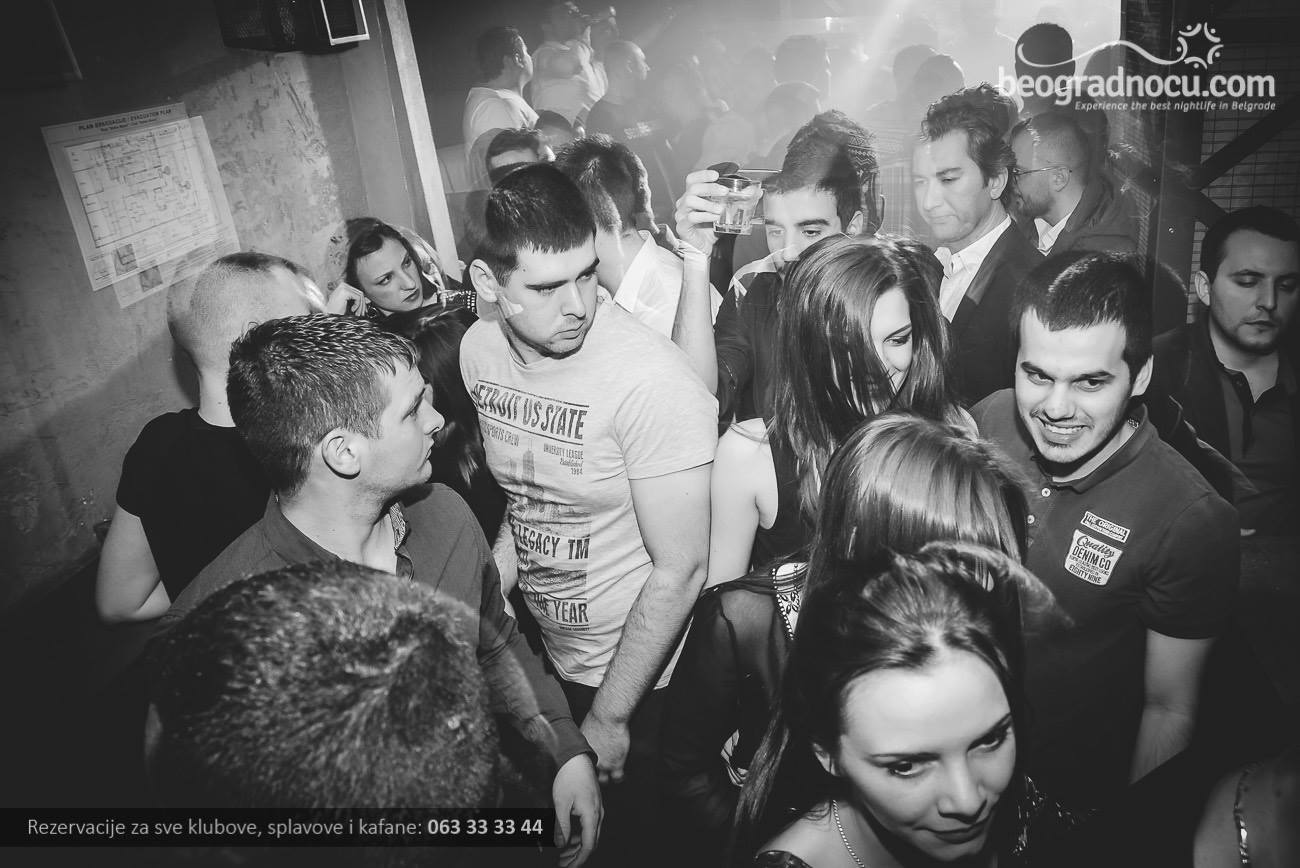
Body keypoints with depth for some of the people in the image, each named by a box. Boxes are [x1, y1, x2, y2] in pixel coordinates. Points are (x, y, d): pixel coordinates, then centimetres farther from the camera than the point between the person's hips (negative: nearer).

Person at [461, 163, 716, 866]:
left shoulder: (651, 381, -28)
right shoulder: (479, 350, -8)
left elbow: (679, 570, -23)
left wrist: (609, 716, -16)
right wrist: (503, 563, -4)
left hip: (641, 676, -6)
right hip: (544, 655, 6)